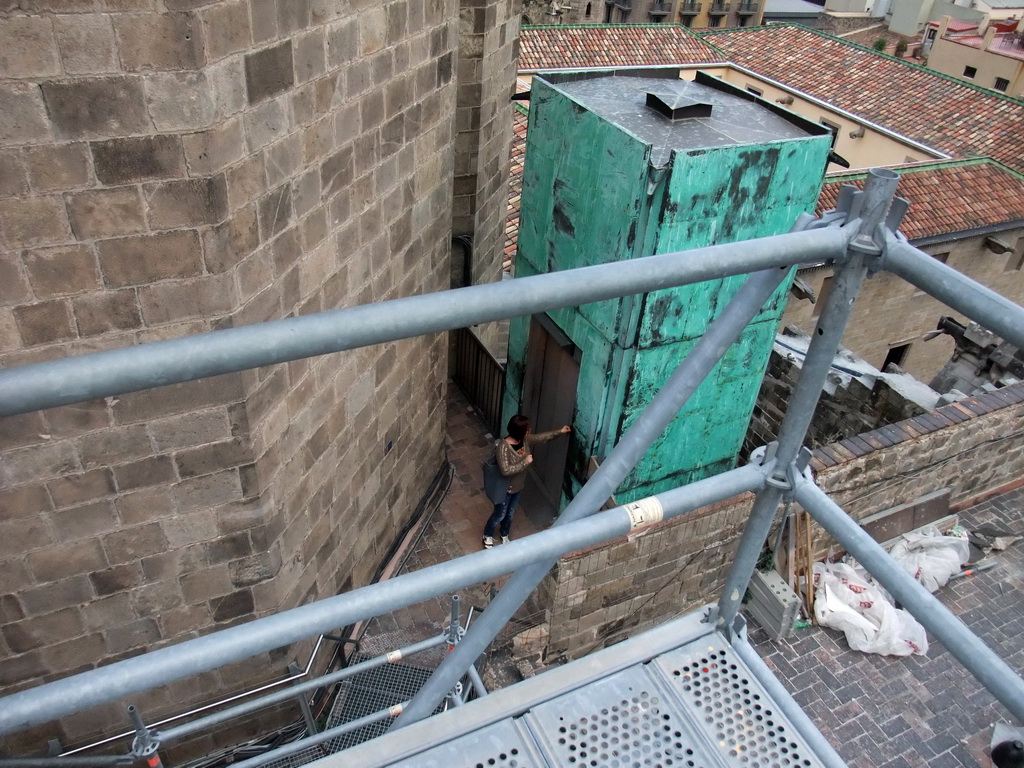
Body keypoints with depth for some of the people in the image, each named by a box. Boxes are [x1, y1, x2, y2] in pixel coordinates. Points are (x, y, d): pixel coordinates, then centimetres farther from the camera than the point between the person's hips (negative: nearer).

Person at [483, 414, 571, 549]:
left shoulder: (525, 440, -12)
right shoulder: (503, 447, -34)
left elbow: (542, 437, 5)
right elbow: (505, 470, -36)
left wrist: (560, 432, 6)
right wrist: (525, 462, -32)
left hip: (518, 486, 7)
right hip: (504, 488, -7)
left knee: (510, 514, 27)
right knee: (499, 515, 16)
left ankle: (504, 535, 52)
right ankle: (488, 536, 42)